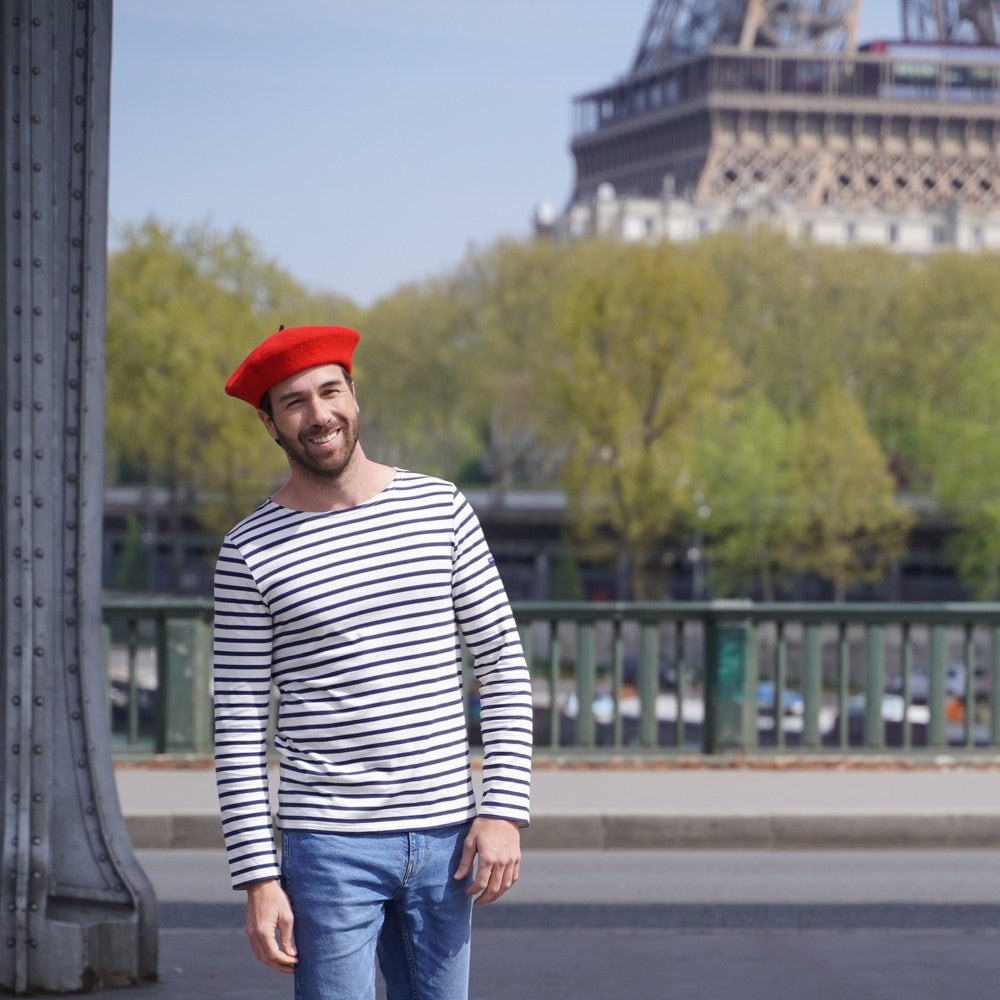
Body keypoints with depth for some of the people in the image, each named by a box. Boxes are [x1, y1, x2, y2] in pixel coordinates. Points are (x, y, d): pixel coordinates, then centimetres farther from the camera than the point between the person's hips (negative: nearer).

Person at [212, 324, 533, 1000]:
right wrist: (258, 878, -7)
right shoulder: (251, 553, -1)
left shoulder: (441, 508, 6)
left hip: (445, 840, 3)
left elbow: (503, 665, 7)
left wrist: (505, 810, -2)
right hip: (331, 845, -3)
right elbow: (241, 727, -1)